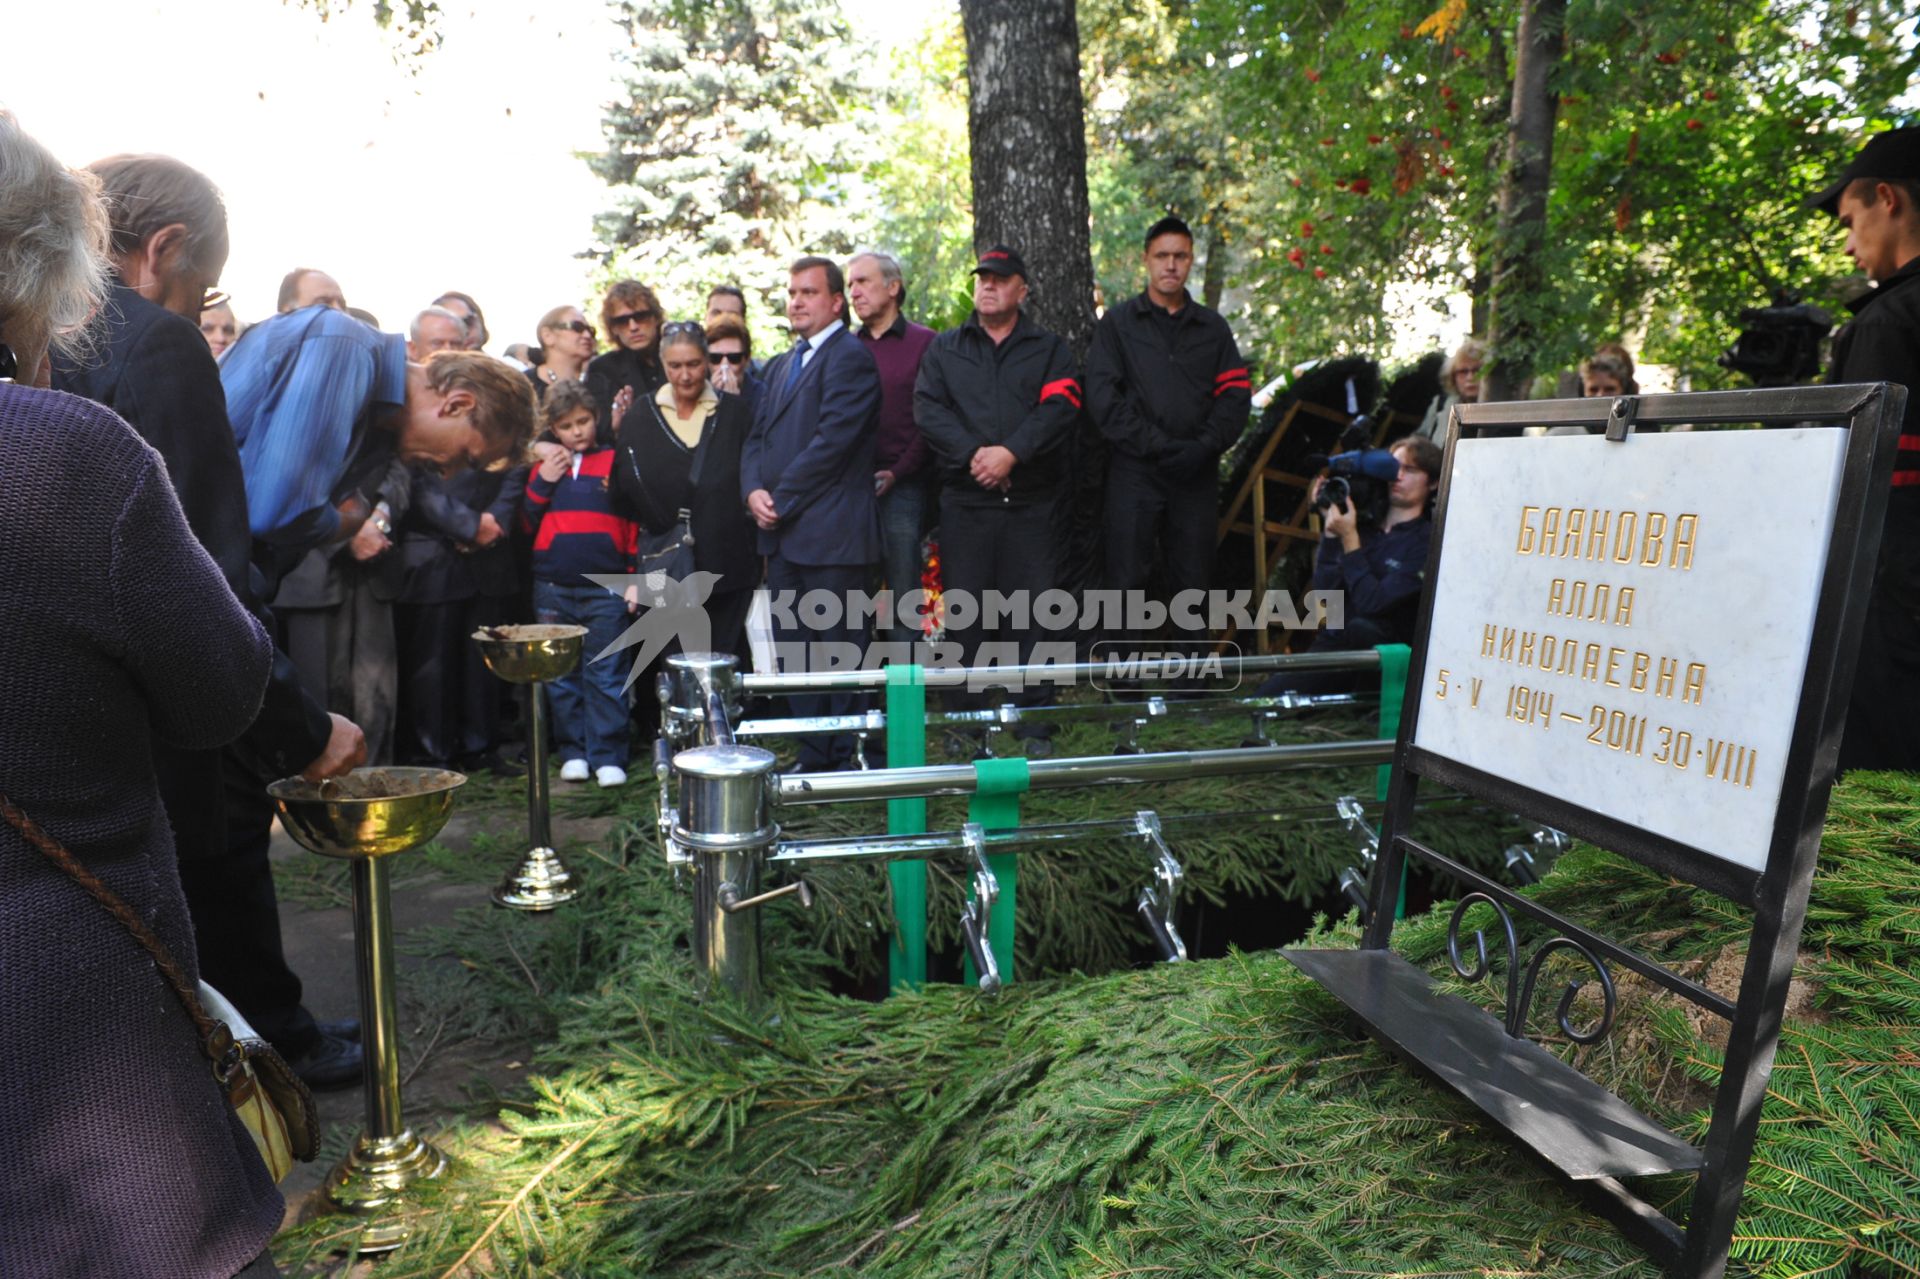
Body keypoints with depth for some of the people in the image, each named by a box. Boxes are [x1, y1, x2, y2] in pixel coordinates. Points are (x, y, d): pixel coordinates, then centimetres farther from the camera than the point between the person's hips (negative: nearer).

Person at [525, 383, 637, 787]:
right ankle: (573, 752, 17)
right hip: (552, 589, 3)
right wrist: (542, 482, -3)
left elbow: (634, 523, 6)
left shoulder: (615, 462, 6)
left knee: (606, 676, -2)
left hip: (606, 589, -3)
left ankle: (608, 757, 2)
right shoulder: (544, 466, 12)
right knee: (562, 676, 7)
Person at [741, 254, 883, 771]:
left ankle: (848, 761, 8)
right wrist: (754, 491, -1)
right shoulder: (780, 365, 21)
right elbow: (757, 437, 18)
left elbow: (833, 439, -15)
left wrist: (780, 498, -12)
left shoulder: (850, 356, -6)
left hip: (829, 532, -8)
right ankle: (813, 757, 21)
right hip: (782, 535, 8)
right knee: (795, 653, 11)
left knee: (839, 649, -2)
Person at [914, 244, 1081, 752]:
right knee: (964, 610, 1)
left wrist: (1010, 452, -18)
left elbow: (1059, 408, -4)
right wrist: (973, 454, -14)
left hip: (1032, 500, -1)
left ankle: (1035, 722, 8)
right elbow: (928, 409, 1)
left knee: (1032, 610, -1)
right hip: (964, 500, 1)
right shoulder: (945, 349, 16)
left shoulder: (1050, 349, 13)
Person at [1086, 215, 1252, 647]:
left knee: (1192, 578, 8)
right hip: (1135, 471, -2)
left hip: (1197, 474, 3)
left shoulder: (1212, 327, 15)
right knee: (1127, 580, -3)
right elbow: (1102, 396, -4)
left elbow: (1235, 393, 7)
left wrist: (1204, 446, -10)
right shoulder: (1118, 323, 7)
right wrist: (1156, 445, -13)